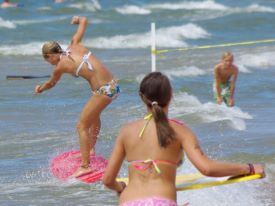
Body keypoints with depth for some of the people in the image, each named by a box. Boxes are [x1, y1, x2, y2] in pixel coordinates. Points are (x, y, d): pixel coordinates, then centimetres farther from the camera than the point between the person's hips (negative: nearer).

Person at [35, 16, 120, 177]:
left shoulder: (60, 66, -4)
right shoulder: (75, 45, 9)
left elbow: (51, 83, 17)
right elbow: (84, 21, 19)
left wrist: (40, 89, 38)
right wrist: (78, 20, 42)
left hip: (103, 90, -8)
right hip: (113, 84, 8)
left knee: (82, 126, 2)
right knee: (94, 113, 33)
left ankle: (85, 165, -4)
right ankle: (91, 149, 49)